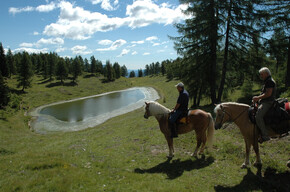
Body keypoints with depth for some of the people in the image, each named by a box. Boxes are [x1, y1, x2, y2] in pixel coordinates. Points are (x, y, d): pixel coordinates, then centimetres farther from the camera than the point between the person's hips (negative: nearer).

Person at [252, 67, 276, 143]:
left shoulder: (270, 81, -13)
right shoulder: (267, 81, 20)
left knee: (258, 116, -25)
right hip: (265, 102, 11)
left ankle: (265, 136, -22)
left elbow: (268, 94, -22)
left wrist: (258, 98, -16)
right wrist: (258, 98, 12)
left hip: (268, 102, -11)